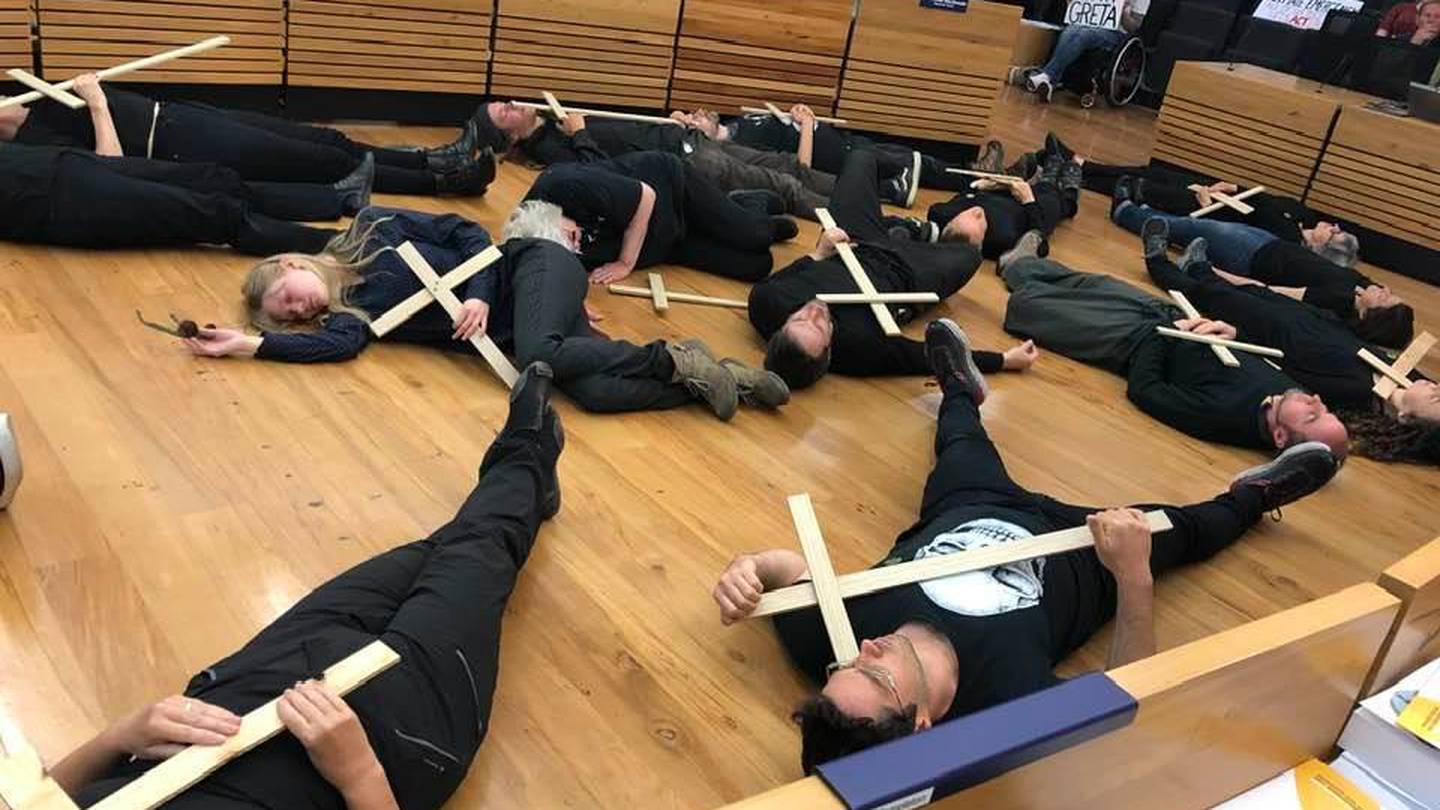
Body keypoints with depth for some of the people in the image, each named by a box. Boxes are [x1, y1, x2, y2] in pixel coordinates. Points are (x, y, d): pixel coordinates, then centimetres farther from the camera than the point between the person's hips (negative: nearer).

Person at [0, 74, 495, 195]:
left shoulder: (40, 108, 17)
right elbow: (111, 168, -24)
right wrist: (98, 106, -18)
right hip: (191, 150, -10)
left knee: (328, 142, 3)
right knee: (334, 165, -10)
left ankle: (439, 159, 6)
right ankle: (446, 178, -6)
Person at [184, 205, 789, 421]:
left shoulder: (373, 230, 0)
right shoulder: (347, 313, 11)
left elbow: (466, 232, -6)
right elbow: (339, 344, -12)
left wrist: (480, 295, -16)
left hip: (533, 263, -4)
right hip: (506, 329, 4)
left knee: (541, 354, -36)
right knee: (592, 391, -24)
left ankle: (675, 359, -18)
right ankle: (711, 376, -10)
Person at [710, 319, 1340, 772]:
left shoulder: (827, 635, -40)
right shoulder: (1011, 702, -44)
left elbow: (790, 565, -19)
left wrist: (746, 568, -41)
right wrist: (1135, 578, -38)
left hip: (962, 513, 3)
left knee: (963, 449, 31)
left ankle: (960, 389, 64)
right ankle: (1252, 498, 53)